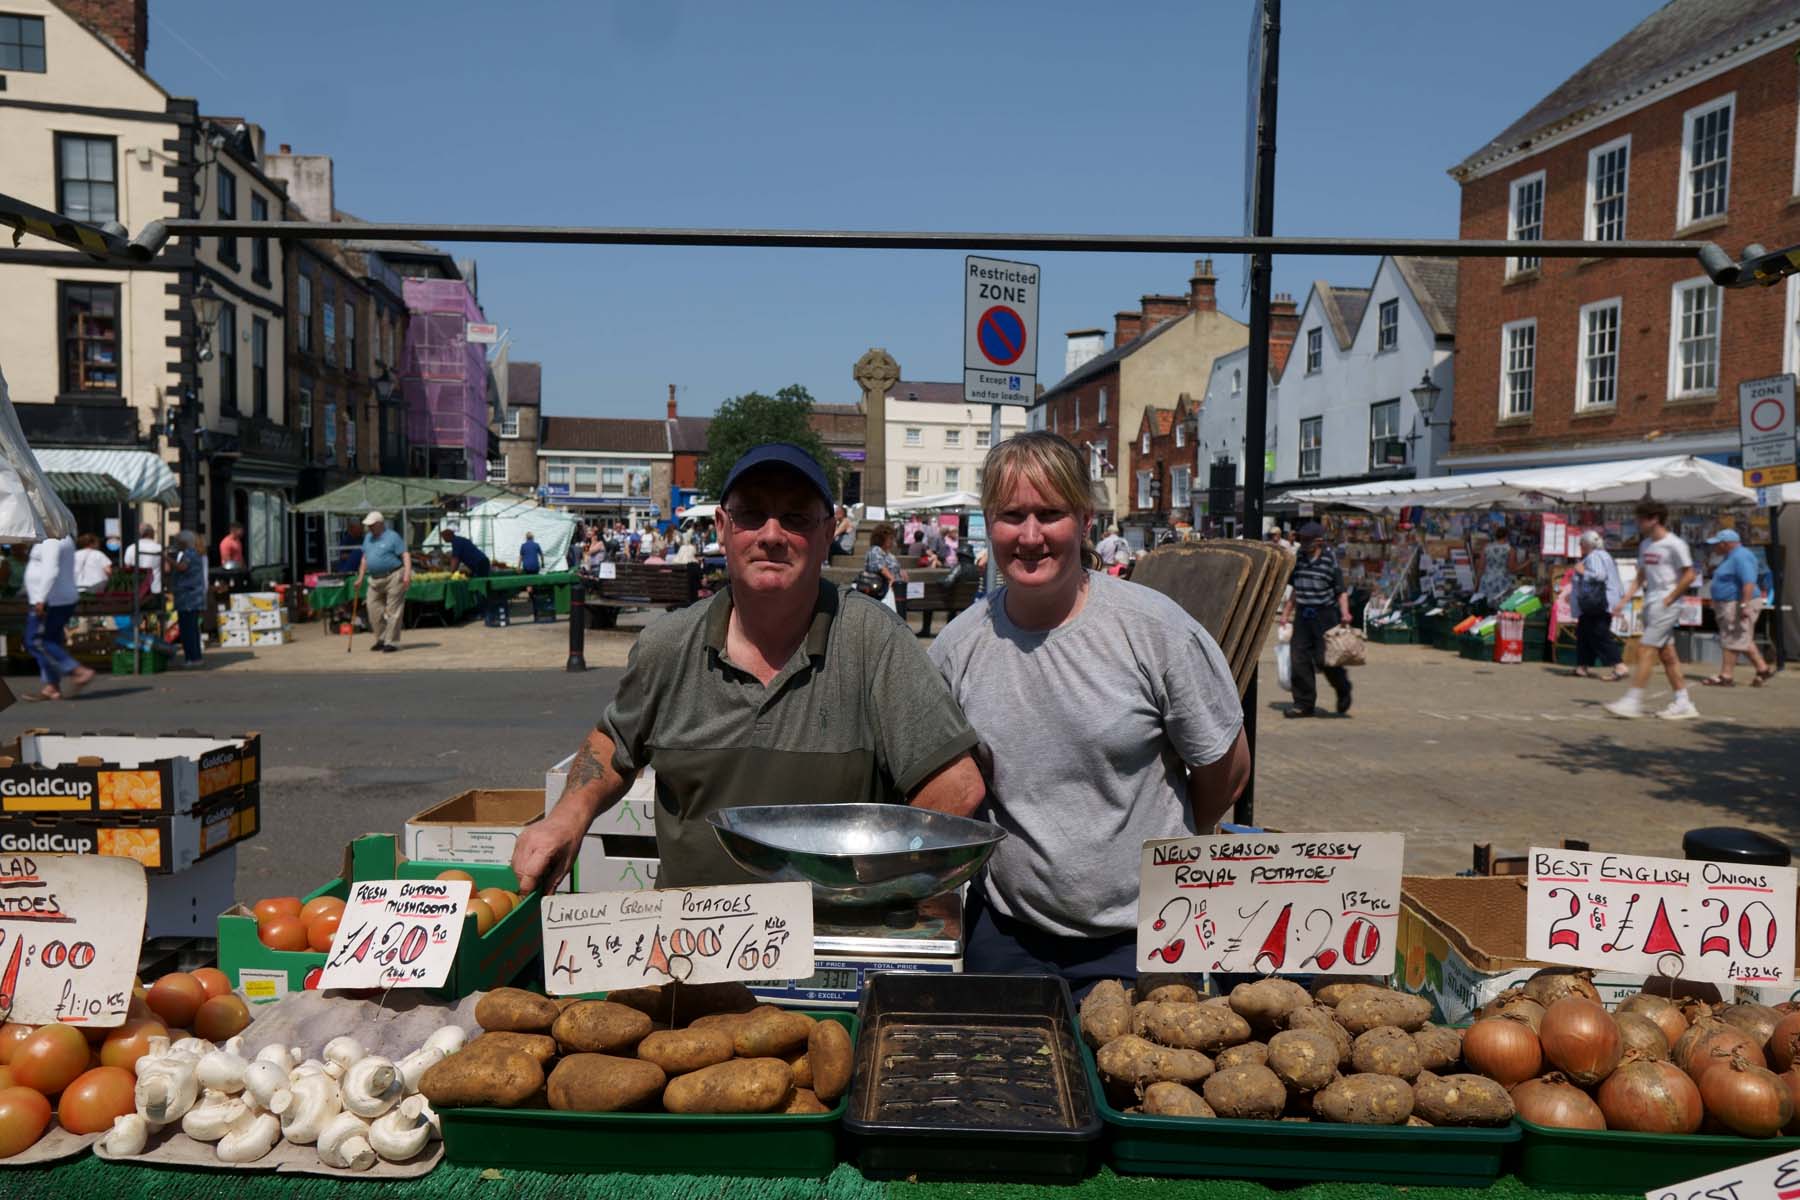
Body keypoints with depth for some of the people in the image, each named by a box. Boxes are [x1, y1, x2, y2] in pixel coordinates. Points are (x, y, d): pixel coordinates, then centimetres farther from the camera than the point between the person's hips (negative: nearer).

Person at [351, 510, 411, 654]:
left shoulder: (392, 537, -7)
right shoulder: (368, 538, 15)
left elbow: (406, 555, -13)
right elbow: (365, 558, 22)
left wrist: (407, 574, -24)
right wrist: (360, 578, 18)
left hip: (393, 577, -7)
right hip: (375, 579, 7)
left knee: (393, 612, -5)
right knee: (374, 610, 5)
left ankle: (392, 642, -1)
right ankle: (381, 639, 17)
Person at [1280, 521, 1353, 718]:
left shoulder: (1330, 560, -7)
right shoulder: (1299, 560, 10)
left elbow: (1341, 591, -6)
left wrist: (1345, 613, -19)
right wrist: (1286, 612, 20)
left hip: (1325, 614, -5)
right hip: (1302, 614, 6)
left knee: (1324, 658, -7)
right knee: (1299, 659, 0)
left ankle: (1343, 689, 24)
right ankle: (1304, 704, 7)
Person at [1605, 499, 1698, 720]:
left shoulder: (1674, 544, -11)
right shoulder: (1645, 544, 13)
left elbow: (1689, 575, -13)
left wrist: (1668, 599, -14)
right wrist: (1626, 599, 8)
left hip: (1667, 605, -8)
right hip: (1651, 603, 8)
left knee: (1645, 649, -11)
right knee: (1666, 653, 9)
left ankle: (1632, 701, -10)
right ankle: (1683, 702, 14)